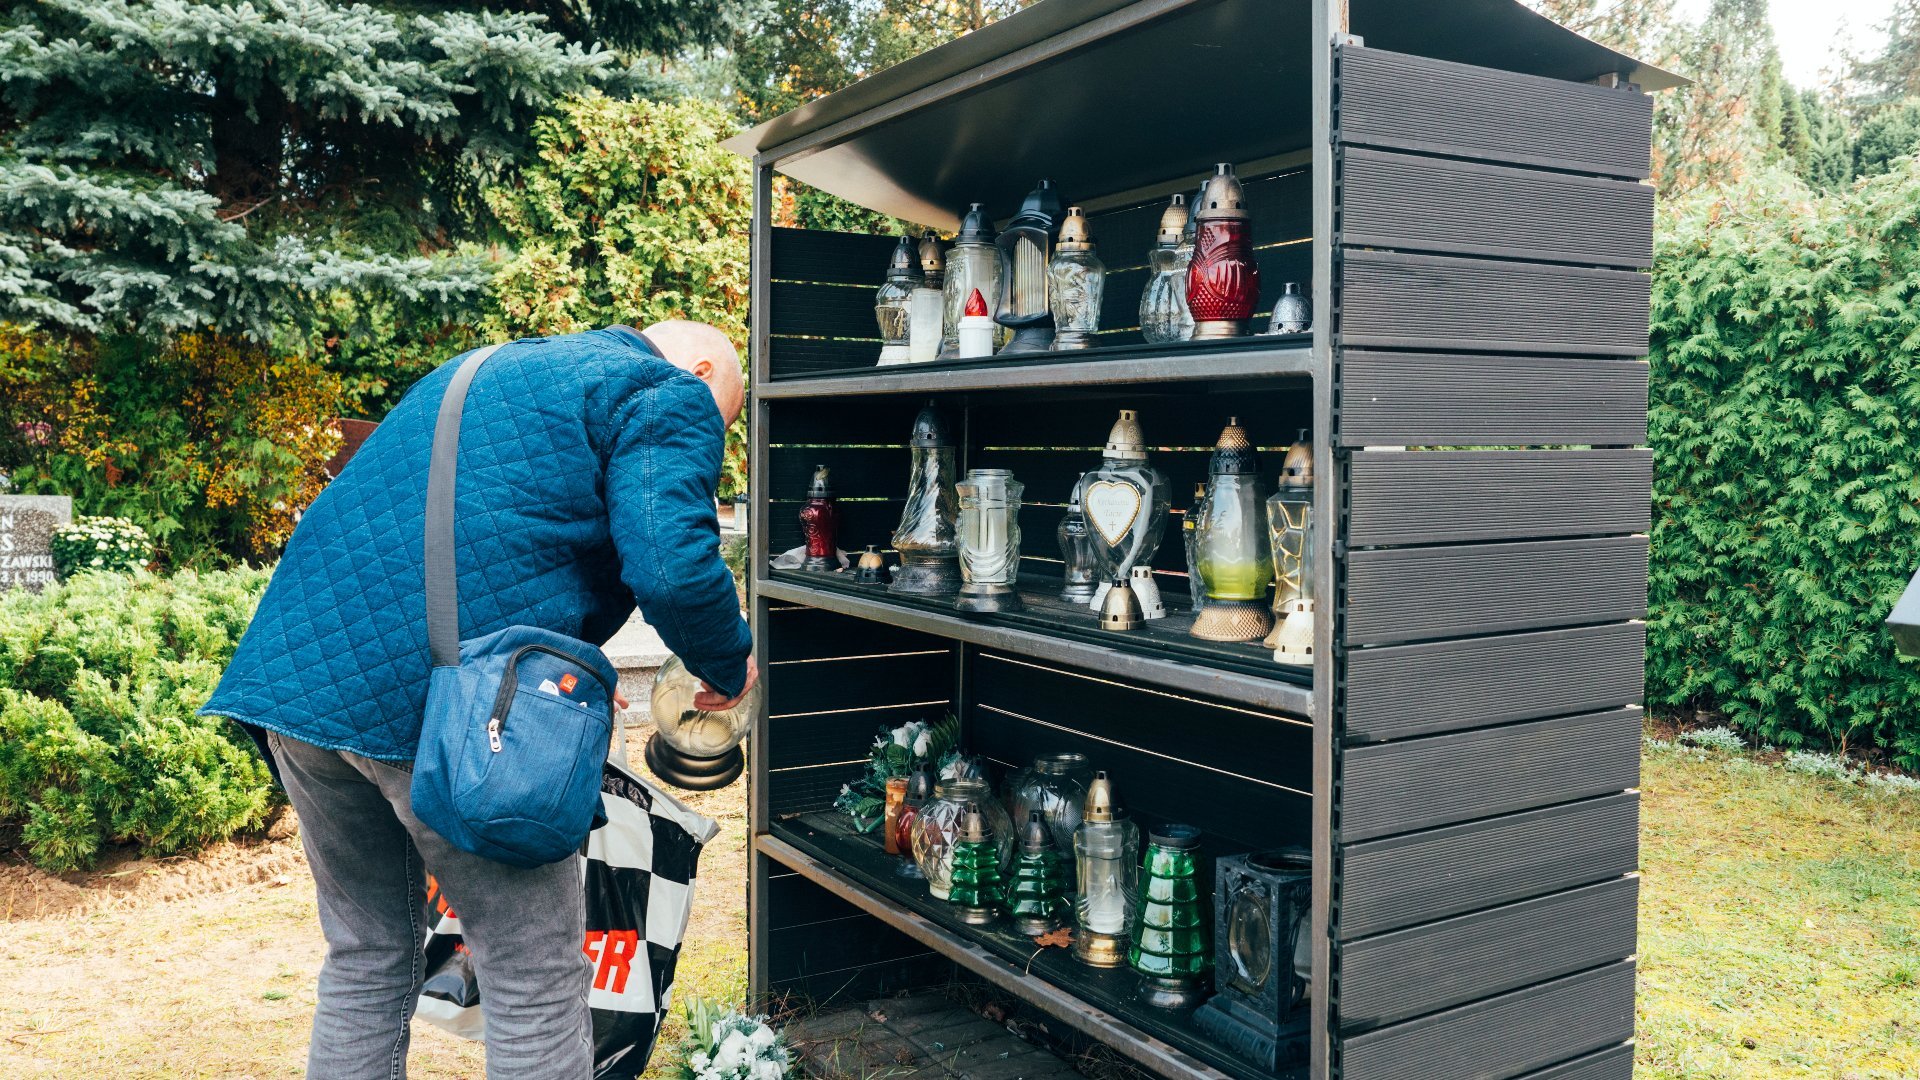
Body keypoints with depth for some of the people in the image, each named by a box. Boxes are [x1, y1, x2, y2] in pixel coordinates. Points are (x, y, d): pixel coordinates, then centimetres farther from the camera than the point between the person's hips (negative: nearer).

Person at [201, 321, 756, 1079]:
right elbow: (674, 567, -13)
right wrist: (731, 666, 6)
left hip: (299, 672, 8)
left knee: (367, 959, 20)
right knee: (535, 985, 4)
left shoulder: (495, 368, 29)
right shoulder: (670, 393, 3)